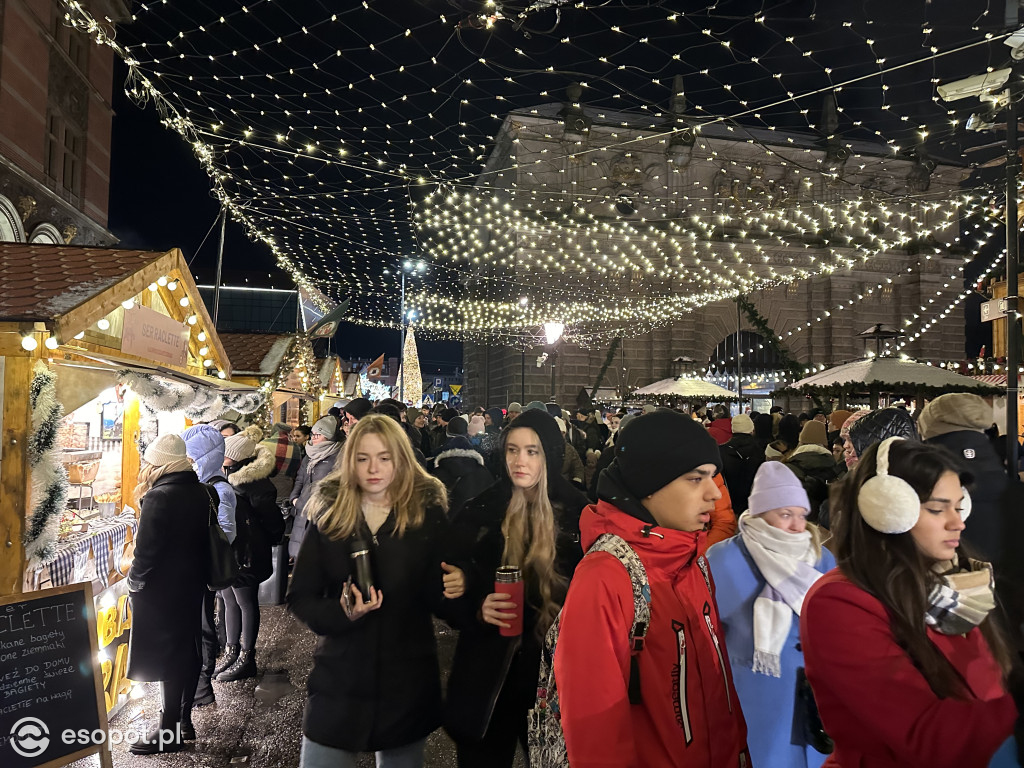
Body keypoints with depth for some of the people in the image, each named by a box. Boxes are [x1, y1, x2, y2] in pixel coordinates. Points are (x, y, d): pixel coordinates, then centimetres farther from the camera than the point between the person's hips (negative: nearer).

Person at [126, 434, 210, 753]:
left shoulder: (158, 497, -21)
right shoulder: (201, 492, 1)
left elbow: (146, 550, -19)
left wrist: (134, 580, -6)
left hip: (162, 589, -7)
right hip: (193, 584, 7)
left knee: (167, 656, 3)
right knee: (188, 650, 16)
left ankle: (170, 732, 13)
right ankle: (184, 720, 29)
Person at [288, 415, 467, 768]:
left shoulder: (428, 513, -7)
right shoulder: (329, 514, -4)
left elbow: (436, 600, -1)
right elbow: (299, 599, -2)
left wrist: (453, 588, -23)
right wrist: (341, 613, -20)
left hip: (408, 683, 0)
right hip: (339, 682, 0)